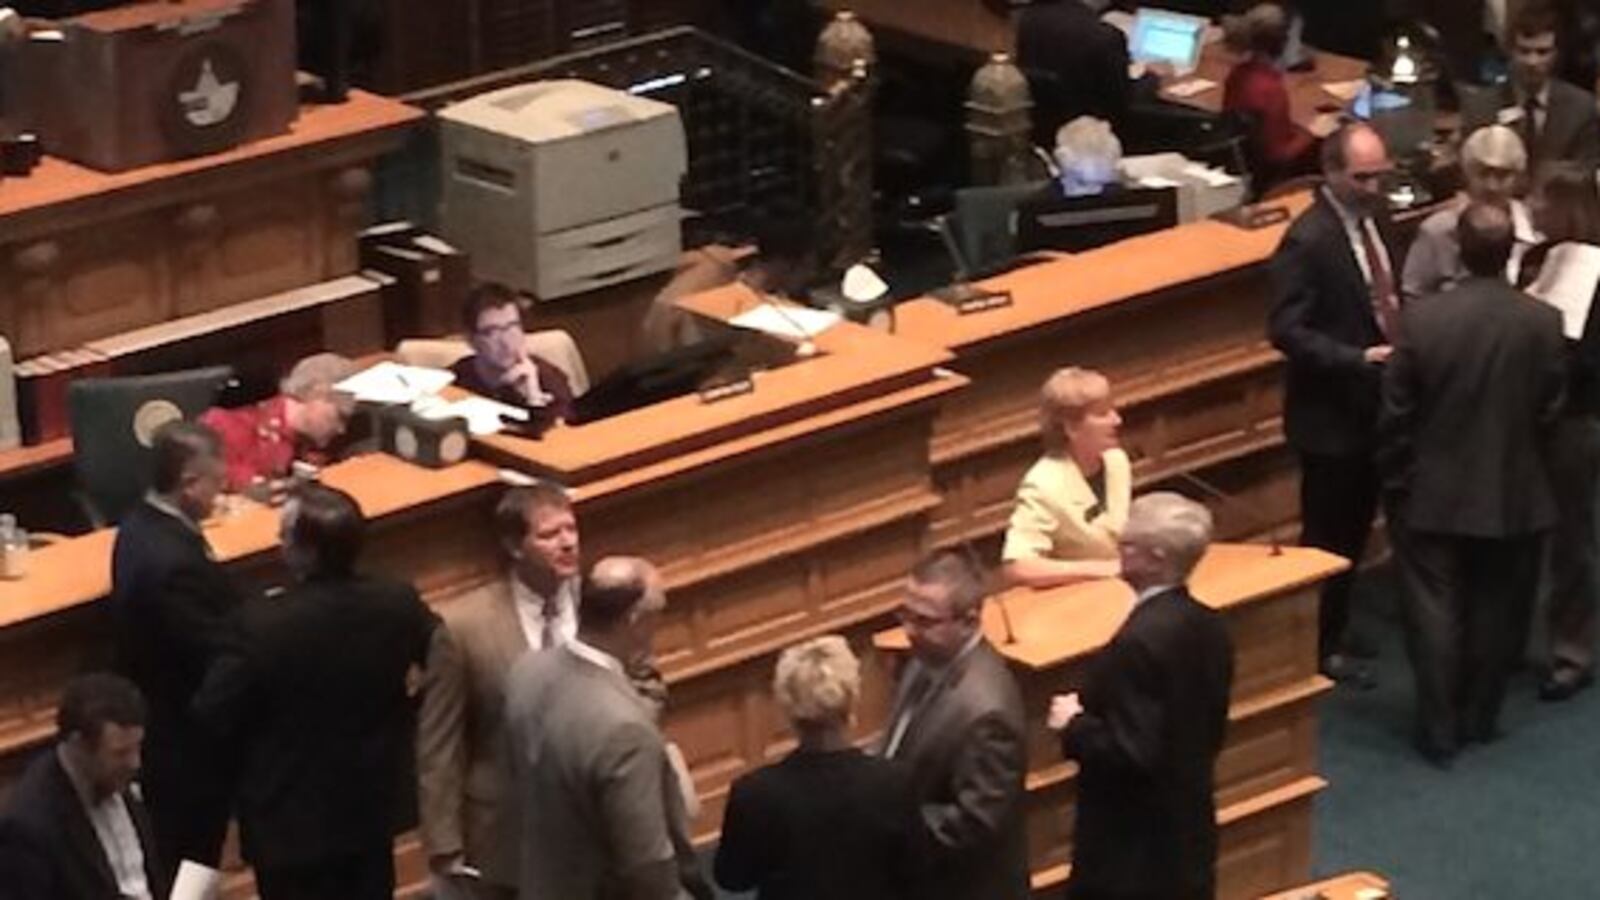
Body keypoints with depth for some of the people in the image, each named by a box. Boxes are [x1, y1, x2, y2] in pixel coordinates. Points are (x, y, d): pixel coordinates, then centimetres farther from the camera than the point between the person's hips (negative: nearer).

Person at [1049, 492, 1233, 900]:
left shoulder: (1142, 641, -25)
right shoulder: (1208, 627, 3)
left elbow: (1131, 752, -27)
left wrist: (1074, 725, -10)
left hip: (1133, 846, -9)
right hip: (1189, 832, 9)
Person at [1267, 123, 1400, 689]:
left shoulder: (1374, 217, 3)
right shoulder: (1308, 241, -22)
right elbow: (1287, 330, -23)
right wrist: (1359, 358, -29)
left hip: (1372, 404, 8)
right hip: (1330, 413, -8)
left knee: (1355, 529, 20)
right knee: (1327, 537, 5)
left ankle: (1336, 629, 35)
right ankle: (1320, 648, 18)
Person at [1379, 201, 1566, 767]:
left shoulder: (1423, 319, -16)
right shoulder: (1544, 323, -14)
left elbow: (1396, 415, -10)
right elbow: (1549, 411, -4)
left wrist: (1395, 486, 3)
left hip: (1435, 497, -1)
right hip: (1514, 497, 1)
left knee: (1436, 613, 9)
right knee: (1496, 613, 16)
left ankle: (1440, 732, 12)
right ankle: (1479, 719, 28)